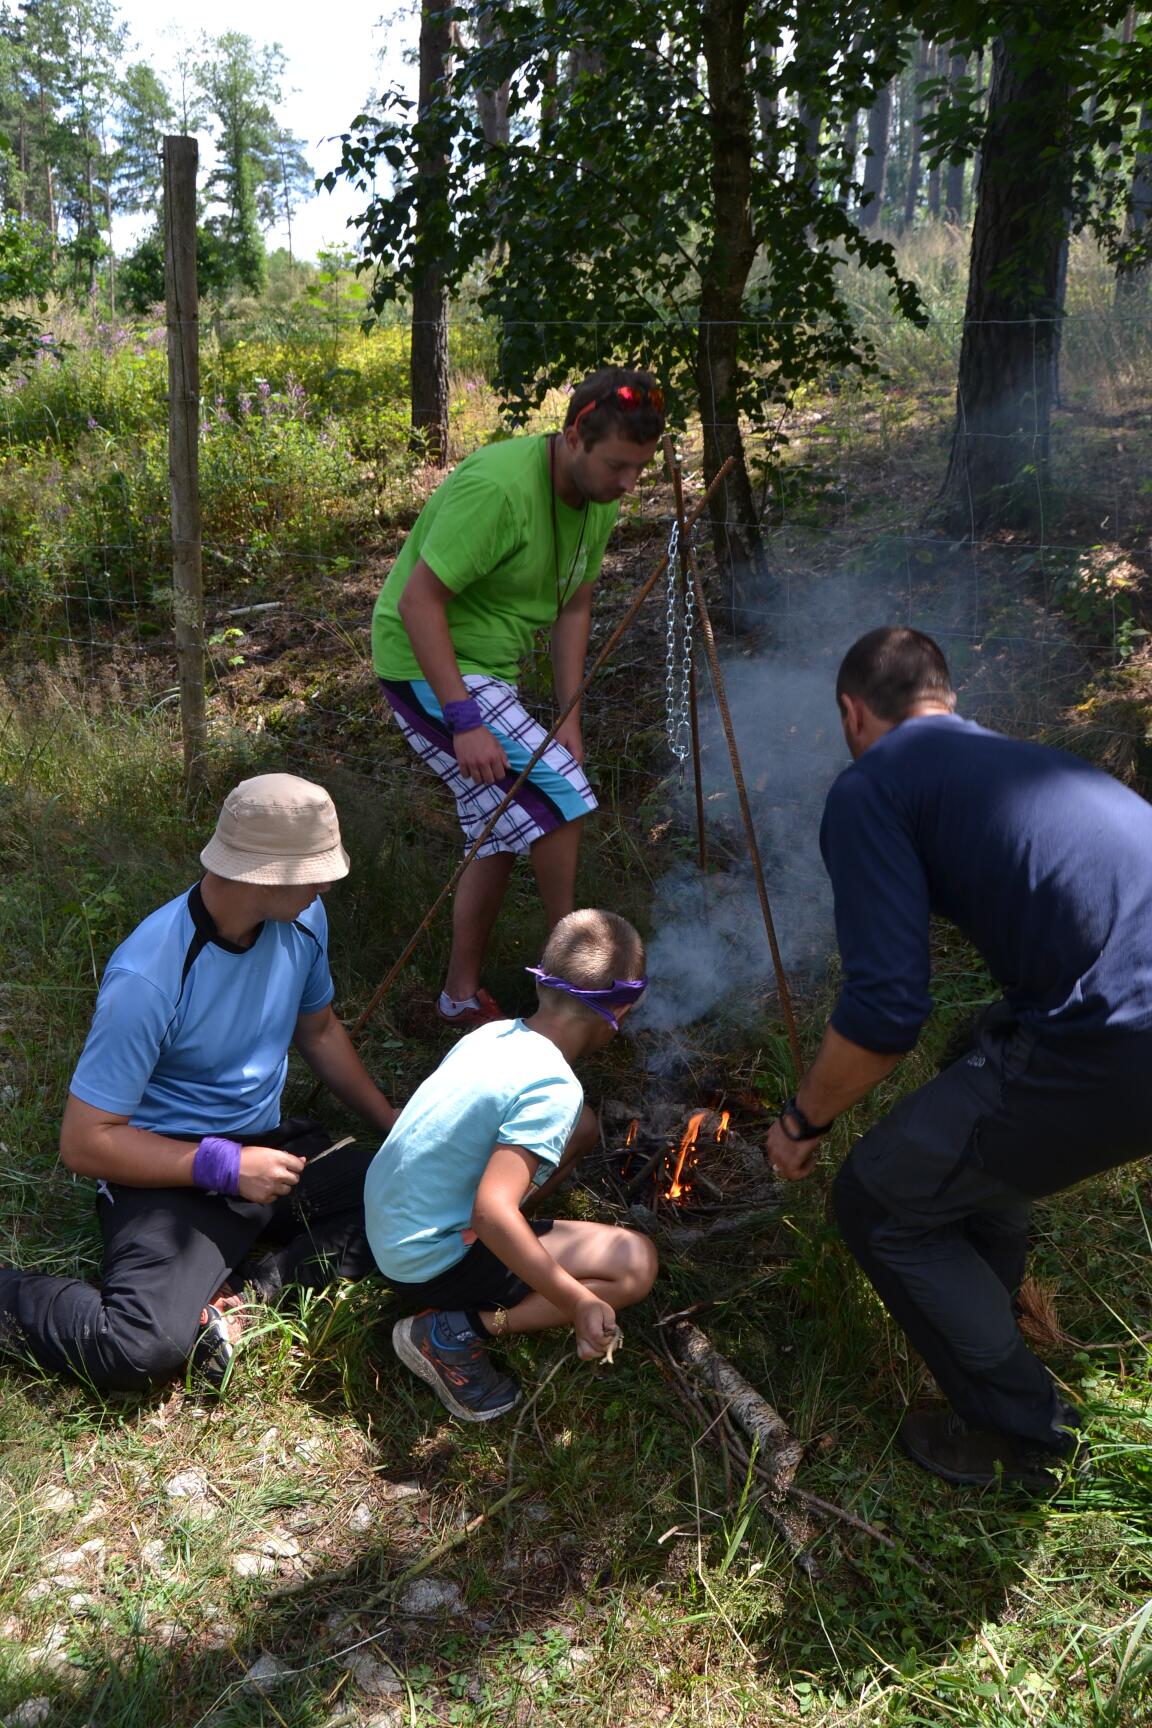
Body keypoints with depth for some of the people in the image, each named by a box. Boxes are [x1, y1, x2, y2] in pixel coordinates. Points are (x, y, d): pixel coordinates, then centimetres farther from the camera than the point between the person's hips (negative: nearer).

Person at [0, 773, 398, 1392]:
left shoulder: (303, 918, -5)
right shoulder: (148, 978, -25)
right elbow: (84, 1142, -19)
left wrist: (392, 1125, 10)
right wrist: (225, 1166, -23)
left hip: (269, 1142, 7)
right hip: (170, 1170, -6)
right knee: (147, 1348, -29)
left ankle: (248, 1292, -11)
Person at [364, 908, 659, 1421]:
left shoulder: (492, 1033, 0)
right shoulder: (552, 1090, -25)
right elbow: (493, 1212, -35)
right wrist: (577, 1301, -31)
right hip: (431, 1263, -8)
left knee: (580, 1125, 14)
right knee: (636, 1263, -11)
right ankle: (456, 1332, -8)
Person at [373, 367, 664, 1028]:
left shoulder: (600, 499, 1)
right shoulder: (497, 486, -27)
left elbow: (573, 608, 8)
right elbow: (418, 602, -28)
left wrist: (569, 720, 1)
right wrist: (464, 722, -31)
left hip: (488, 669, 9)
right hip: (428, 666, -9)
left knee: (504, 833, 11)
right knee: (558, 791, -17)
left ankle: (464, 995, 24)